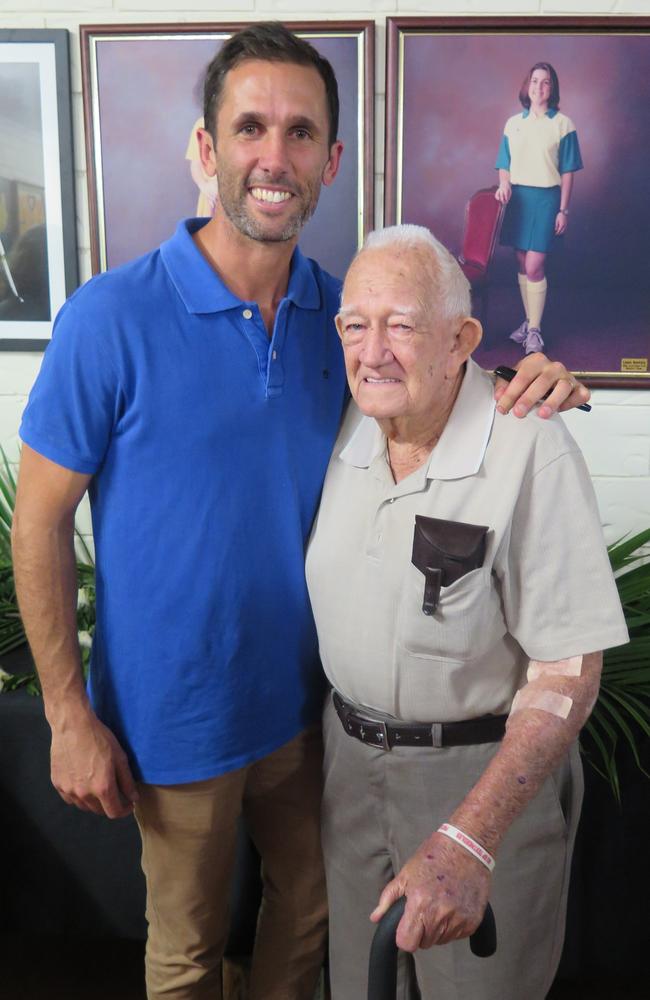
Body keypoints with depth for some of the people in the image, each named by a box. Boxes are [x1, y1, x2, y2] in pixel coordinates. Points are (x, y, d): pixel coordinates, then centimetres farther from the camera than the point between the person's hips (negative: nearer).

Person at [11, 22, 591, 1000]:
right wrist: (69, 715, -11)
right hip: (175, 717, -4)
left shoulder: (341, 312, -4)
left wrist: (524, 390, -14)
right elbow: (40, 523, -12)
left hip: (307, 696, 4)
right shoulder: (111, 318, -18)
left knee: (310, 913, 25)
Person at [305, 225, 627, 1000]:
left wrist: (469, 841, -28)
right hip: (351, 753, 5)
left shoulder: (530, 450, -24)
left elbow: (568, 673, -22)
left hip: (488, 767, -5)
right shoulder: (342, 431, -5)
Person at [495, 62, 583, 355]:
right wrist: (504, 185, -9)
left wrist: (563, 210, -6)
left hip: (545, 199, -4)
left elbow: (567, 172, -2)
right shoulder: (513, 123, 8)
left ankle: (534, 329, -1)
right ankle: (529, 320, 21)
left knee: (534, 267, -10)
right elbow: (504, 165, 12)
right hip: (517, 197, 4)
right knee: (522, 265, 8)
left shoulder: (562, 124, -1)